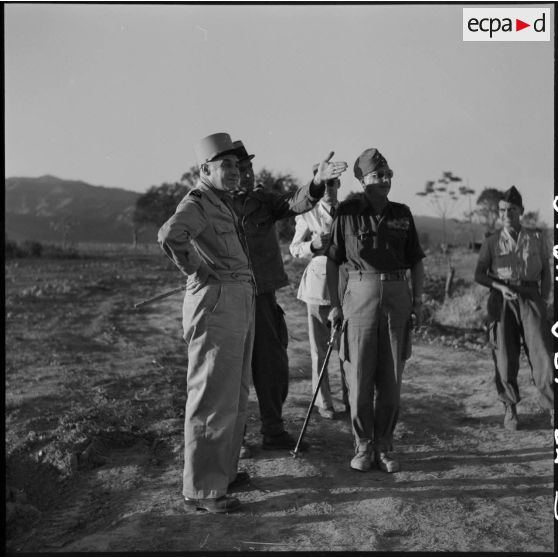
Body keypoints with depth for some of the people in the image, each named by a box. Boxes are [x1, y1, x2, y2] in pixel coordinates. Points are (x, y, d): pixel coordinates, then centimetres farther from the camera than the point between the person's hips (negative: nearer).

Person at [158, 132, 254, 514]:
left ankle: (223, 470, 29)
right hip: (215, 301, -10)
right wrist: (197, 270, -19)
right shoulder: (196, 203, -10)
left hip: (241, 302, 10)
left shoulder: (223, 204, 21)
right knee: (214, 397, -6)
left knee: (235, 396, 17)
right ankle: (202, 489, 2)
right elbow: (170, 234, -31)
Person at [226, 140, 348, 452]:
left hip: (265, 295, 6)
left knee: (274, 366, 13)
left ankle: (274, 432, 28)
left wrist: (317, 182, -24)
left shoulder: (262, 200, 9)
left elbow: (295, 204, -7)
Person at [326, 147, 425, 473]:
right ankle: (363, 447, 15)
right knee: (359, 377, 1)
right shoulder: (347, 213, 0)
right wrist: (335, 304, -1)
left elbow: (416, 261, 13)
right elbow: (332, 262, 3)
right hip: (360, 295, -2)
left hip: (397, 295, 2)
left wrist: (418, 301, 5)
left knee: (391, 379, 5)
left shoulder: (402, 214, 8)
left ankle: (385, 447, 17)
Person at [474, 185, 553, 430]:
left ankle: (552, 408, -1)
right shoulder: (492, 242, 4)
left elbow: (546, 271, 13)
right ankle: (510, 409, 15)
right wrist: (501, 287, -14)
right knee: (504, 357, 0)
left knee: (542, 353, -8)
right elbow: (479, 274, 2)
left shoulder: (536, 237, 7)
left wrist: (543, 300, 4)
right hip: (502, 301, 0)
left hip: (531, 298, 0)